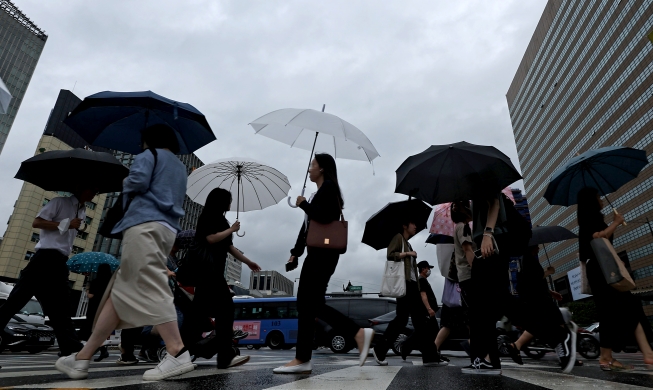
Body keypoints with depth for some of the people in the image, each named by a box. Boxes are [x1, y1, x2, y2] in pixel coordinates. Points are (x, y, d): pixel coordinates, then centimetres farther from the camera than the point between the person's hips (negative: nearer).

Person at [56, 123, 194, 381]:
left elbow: (138, 182, -10)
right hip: (168, 229, 8)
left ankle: (178, 354, -24)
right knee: (120, 292, 9)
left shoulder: (150, 155, 7)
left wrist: (125, 185, 13)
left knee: (149, 287, -16)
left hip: (145, 224, -8)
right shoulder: (180, 168, 30)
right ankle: (82, 358, 15)